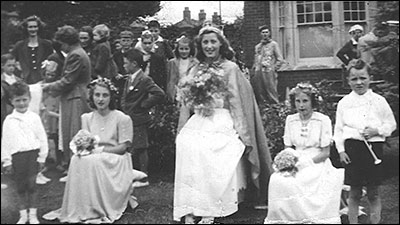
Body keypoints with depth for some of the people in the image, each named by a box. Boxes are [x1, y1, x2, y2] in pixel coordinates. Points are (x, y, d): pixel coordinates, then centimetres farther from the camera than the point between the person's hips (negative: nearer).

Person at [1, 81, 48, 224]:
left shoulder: (34, 117, 1)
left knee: (31, 185, 2)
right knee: (20, 187, 9)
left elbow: (42, 137, 2)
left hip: (33, 153, -1)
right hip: (17, 155, 1)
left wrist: (42, 157, 0)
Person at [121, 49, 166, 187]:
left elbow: (160, 94, -27)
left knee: (140, 149, -1)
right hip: (129, 119, 9)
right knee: (132, 149, 16)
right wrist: (125, 108, 9)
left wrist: (145, 105, -18)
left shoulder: (144, 80, -16)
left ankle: (143, 178, 9)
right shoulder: (129, 79, 13)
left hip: (139, 120, -9)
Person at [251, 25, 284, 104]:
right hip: (258, 73, 5)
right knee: (259, 95, 5)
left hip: (269, 72, -5)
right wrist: (255, 68, 12)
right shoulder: (257, 46, 18)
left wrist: (274, 69, -7)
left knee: (271, 94, -8)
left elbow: (280, 60, 0)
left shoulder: (273, 44, 3)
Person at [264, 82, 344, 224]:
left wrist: (305, 162, -16)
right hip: (296, 163, 4)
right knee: (276, 179, -26)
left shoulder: (323, 120, -4)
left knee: (292, 183, -31)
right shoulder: (290, 120, 8)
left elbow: (325, 153, -4)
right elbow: (288, 149, 10)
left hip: (317, 163, -4)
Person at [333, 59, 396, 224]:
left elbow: (391, 124, 7)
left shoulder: (378, 101, 3)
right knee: (354, 192, 6)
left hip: (374, 148, 0)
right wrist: (341, 150, -2)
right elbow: (338, 128, 7)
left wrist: (377, 131, -11)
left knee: (373, 192, 7)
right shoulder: (344, 102, 5)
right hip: (352, 148, 0)